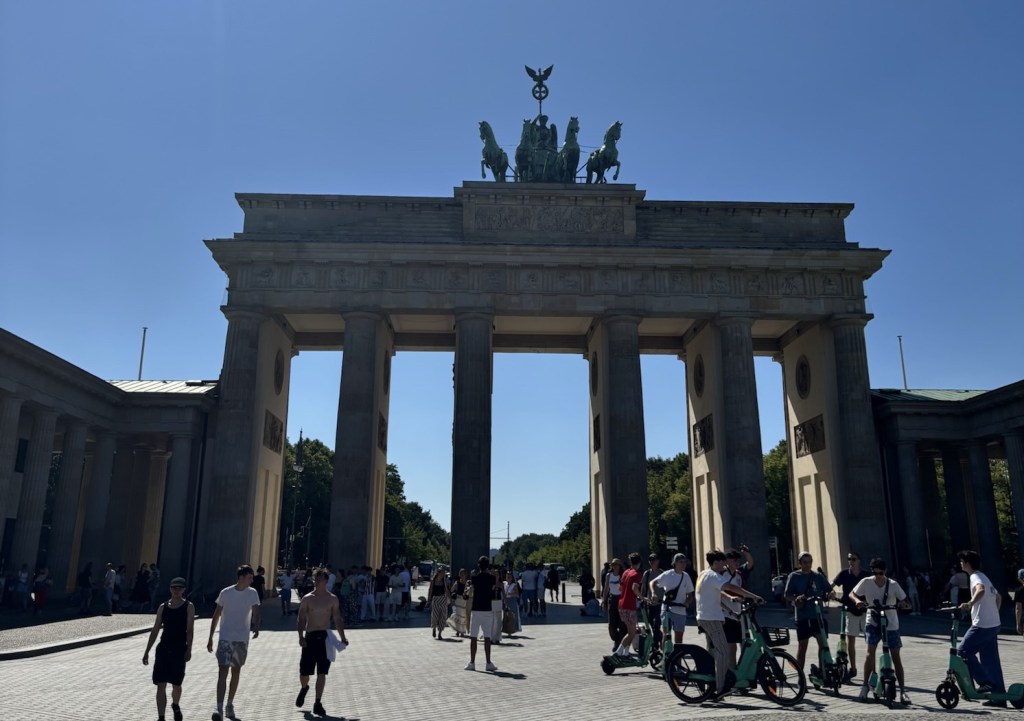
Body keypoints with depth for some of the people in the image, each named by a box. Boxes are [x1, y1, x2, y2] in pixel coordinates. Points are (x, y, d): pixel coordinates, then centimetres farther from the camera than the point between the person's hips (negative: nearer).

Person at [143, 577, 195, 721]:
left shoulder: (188, 607, -3)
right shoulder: (163, 607, 7)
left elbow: (189, 630, -10)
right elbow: (155, 630, 11)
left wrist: (188, 649, -20)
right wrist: (147, 652, 8)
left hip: (179, 649, -2)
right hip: (163, 648, 3)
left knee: (176, 684, 8)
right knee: (161, 685, -4)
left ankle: (175, 706, 37)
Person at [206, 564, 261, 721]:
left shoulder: (252, 593, -2)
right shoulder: (225, 593, -5)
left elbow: (256, 612, -12)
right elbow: (216, 616, 4)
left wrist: (256, 627, -32)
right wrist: (210, 638, 5)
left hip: (242, 639, 2)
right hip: (225, 638, -2)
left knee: (236, 673, 12)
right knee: (222, 672, -11)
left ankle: (230, 705, 27)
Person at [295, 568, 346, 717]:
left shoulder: (332, 599, 2)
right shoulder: (307, 599, -1)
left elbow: (337, 619, 6)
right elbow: (301, 620, -2)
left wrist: (343, 638, -3)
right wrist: (301, 636, -16)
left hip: (325, 637, 0)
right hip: (310, 636, 0)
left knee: (322, 672, -1)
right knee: (304, 672, 5)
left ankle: (318, 703, 9)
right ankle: (304, 688, 39)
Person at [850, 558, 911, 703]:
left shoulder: (893, 585, -14)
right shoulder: (866, 582, -12)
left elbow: (907, 603, -11)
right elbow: (851, 594, -1)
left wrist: (904, 605, -34)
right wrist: (857, 600, -23)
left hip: (891, 624, 0)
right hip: (872, 622, 0)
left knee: (895, 656, 2)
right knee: (870, 650, -16)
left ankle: (902, 691, 12)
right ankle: (865, 685, -3)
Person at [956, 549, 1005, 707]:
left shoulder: (975, 577, -11)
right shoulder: (983, 577, 19)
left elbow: (981, 590, -34)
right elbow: (998, 597, 29)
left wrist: (970, 603, -44)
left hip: (981, 625, -9)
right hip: (993, 625, 9)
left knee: (963, 650, -3)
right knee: (991, 660, 11)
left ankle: (985, 682, -5)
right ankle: (999, 695, 13)